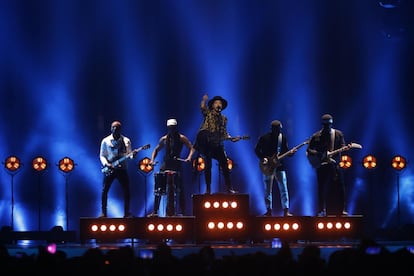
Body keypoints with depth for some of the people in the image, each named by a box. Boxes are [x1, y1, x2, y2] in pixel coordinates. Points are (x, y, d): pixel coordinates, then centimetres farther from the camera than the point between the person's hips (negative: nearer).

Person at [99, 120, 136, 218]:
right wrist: (106, 164, -14)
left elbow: (129, 154, 6)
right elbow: (102, 155, 5)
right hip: (109, 169, -1)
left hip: (122, 169, 1)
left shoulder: (126, 141, 7)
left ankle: (126, 213, 3)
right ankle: (103, 213, 1)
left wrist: (132, 154, -18)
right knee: (105, 190, -7)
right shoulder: (105, 141, 4)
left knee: (126, 191, -5)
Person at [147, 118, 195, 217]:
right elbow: (156, 150, 19)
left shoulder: (181, 138, 0)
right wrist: (152, 159, 2)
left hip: (176, 165, -3)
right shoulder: (164, 139, 9)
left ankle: (182, 212, 2)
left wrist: (189, 158, -22)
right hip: (166, 165, 3)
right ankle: (155, 211, 0)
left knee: (179, 190, -4)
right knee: (158, 189, -4)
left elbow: (192, 148, -3)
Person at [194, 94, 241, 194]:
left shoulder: (223, 118, 19)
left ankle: (229, 187, 0)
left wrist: (231, 138, 1)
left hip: (217, 144, 3)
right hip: (206, 141, -3)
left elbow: (224, 133, 17)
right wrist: (204, 100, -29)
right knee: (208, 165, -2)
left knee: (224, 164, -4)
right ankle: (208, 189, 3)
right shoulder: (208, 113, 9)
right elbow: (202, 107, -11)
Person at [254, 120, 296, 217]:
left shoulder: (283, 138, 4)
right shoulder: (264, 138, -5)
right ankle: (269, 210, 13)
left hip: (279, 166, 2)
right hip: (268, 167, -2)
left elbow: (285, 151, 10)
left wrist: (290, 152, -11)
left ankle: (286, 211, -5)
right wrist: (263, 158, -14)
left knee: (284, 189, -5)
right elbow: (257, 150, -1)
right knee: (268, 190, 4)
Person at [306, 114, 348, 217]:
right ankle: (322, 211, 8)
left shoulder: (338, 134, 8)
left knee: (340, 188, 1)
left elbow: (342, 147, 5)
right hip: (322, 165, -2)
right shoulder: (316, 136, 2)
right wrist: (318, 154, -15)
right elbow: (309, 150, 1)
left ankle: (341, 210, 10)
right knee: (322, 188, -1)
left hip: (335, 164, 2)